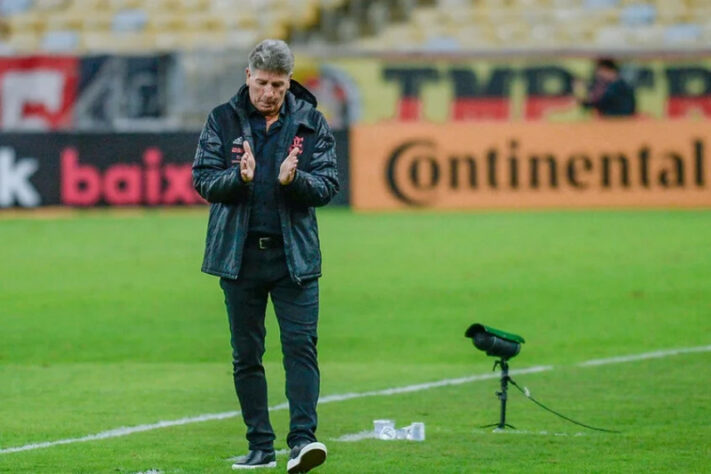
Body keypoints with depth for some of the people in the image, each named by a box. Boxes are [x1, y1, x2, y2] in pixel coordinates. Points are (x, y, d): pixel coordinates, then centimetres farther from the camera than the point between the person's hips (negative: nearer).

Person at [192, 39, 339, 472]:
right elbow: (202, 180, 0)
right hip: (239, 254, 1)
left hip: (295, 254, -1)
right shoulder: (223, 120, 3)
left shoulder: (311, 123, 3)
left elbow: (328, 185, 0)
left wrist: (295, 179, -21)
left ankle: (303, 438, -15)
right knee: (247, 356, 6)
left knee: (301, 346, -11)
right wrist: (239, 177, -20)